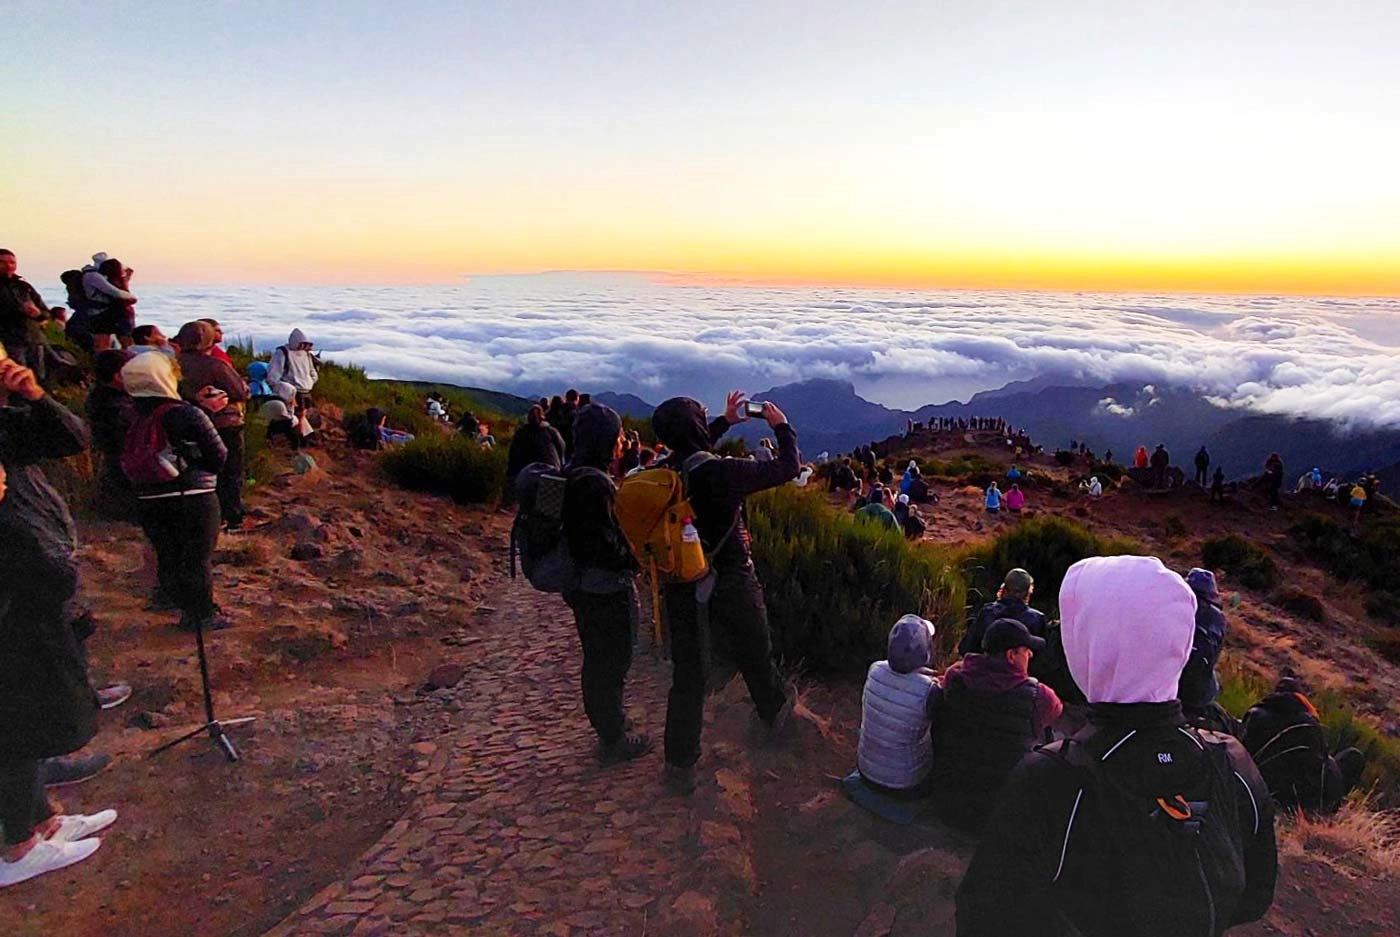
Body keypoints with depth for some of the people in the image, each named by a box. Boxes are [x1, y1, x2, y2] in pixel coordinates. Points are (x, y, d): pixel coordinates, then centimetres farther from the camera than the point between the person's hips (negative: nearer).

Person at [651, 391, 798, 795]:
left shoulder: (666, 470, -6)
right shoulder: (720, 471, -24)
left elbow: (692, 453, 20)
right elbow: (787, 468, -15)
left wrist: (725, 421, 25)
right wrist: (782, 427, 1)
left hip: (682, 587, 5)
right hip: (730, 585, -4)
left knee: (688, 673, 11)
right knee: (756, 656, 22)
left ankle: (679, 764, 15)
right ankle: (775, 712, 47)